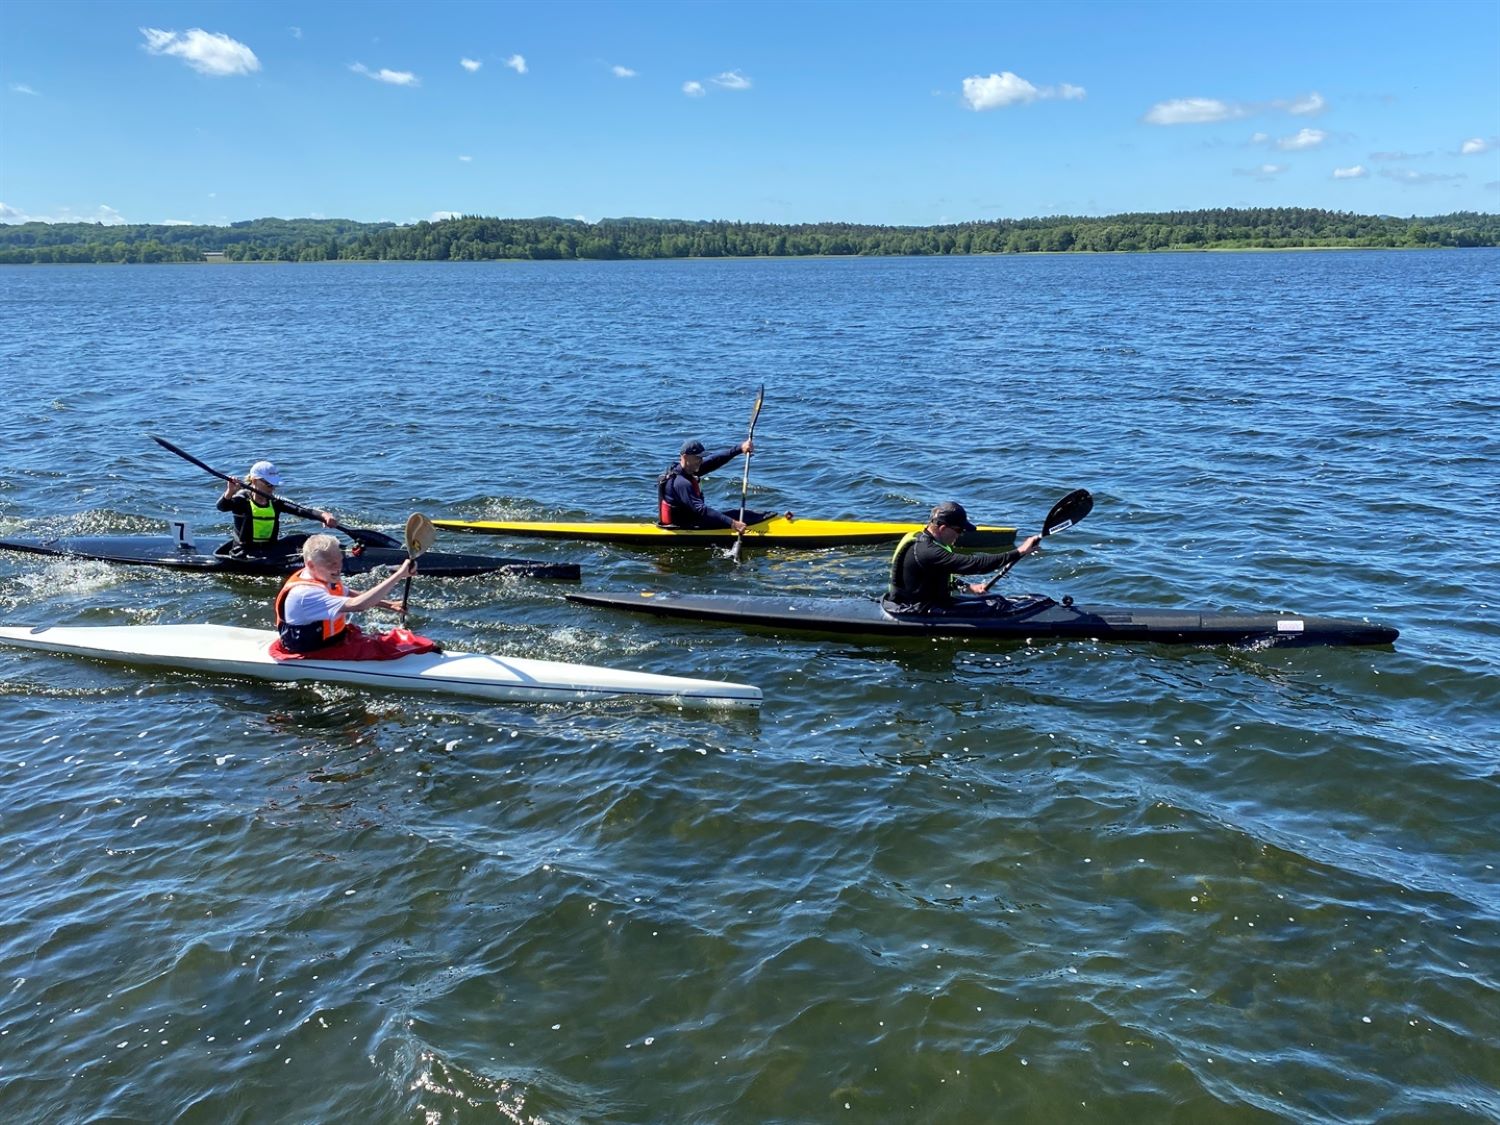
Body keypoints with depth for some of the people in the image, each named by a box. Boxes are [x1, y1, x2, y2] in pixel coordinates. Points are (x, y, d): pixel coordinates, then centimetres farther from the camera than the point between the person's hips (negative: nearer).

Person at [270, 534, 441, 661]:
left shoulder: (323, 578, -2)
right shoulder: (306, 593, -31)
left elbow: (351, 595, 17)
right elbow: (357, 605, -40)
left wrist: (389, 605, 4)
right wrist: (398, 575, -40)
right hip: (313, 654, -9)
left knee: (391, 638, 1)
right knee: (383, 646, -16)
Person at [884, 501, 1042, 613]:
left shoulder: (921, 539, 5)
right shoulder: (927, 552, -28)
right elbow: (973, 563, -33)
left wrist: (967, 586, 5)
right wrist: (1020, 552, -32)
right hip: (917, 612, -10)